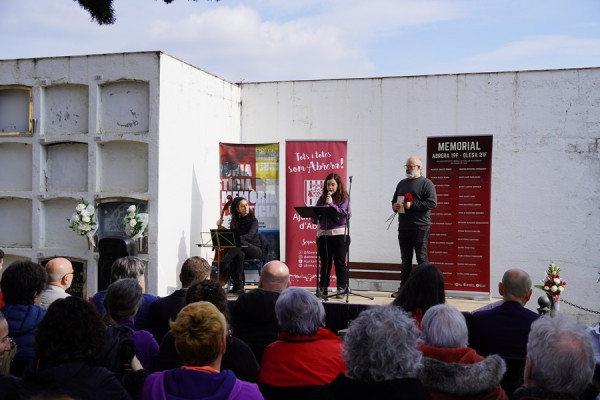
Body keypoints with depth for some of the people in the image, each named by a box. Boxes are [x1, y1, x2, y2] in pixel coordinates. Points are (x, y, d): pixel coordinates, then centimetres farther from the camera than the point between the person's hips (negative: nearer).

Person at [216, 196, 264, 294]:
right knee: (240, 254, -37)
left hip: (255, 250, -3)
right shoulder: (235, 222, 9)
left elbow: (250, 235, -24)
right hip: (240, 249, 3)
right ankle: (238, 286, -35)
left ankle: (222, 265, -41)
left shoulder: (253, 220, -6)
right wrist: (220, 227, 2)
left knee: (240, 242, -36)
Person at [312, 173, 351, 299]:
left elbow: (344, 214, -11)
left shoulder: (344, 198, 2)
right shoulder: (322, 199, 13)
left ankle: (342, 288, 9)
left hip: (340, 234, -4)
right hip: (323, 234, 4)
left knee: (340, 262, 1)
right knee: (325, 263, 8)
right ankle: (322, 288, 14)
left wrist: (331, 204, -12)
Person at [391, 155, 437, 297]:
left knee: (422, 259, -4)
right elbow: (394, 199, 28)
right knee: (405, 260, 11)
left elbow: (433, 203, -13)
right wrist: (394, 205, 4)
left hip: (420, 228, -6)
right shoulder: (402, 183, 18)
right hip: (403, 228, 6)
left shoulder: (426, 183, -3)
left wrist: (412, 205, -17)